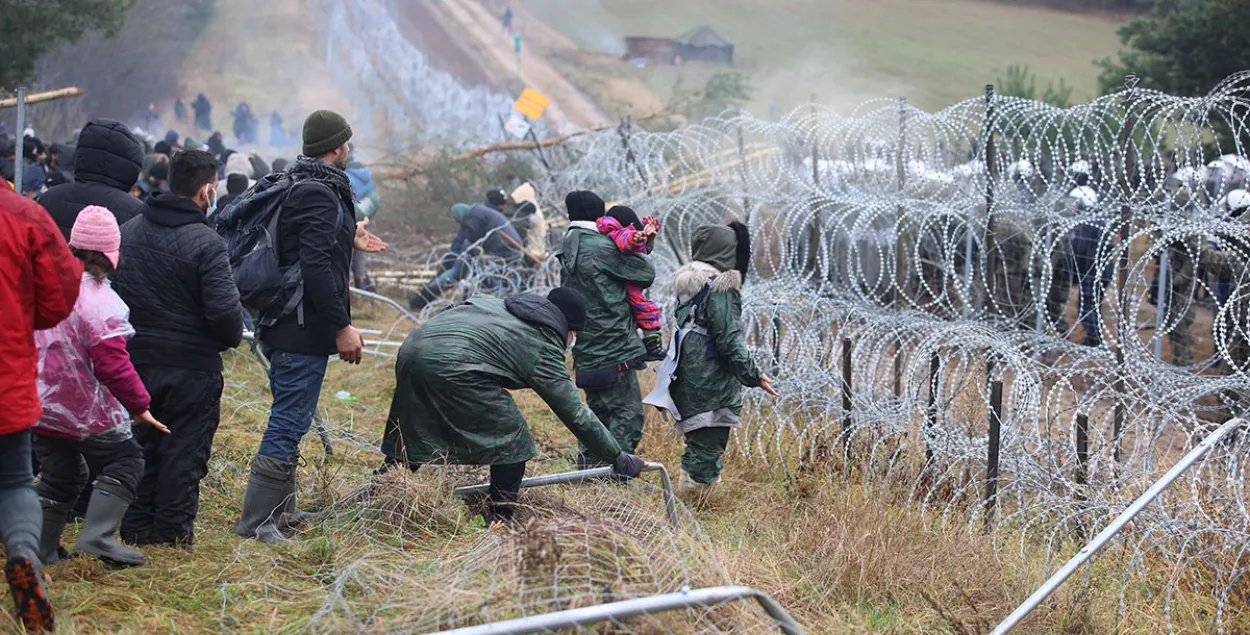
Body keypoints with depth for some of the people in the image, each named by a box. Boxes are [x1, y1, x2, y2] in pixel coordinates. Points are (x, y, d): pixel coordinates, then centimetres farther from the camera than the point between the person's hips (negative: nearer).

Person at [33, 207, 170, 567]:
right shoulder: (98, 301, -21)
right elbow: (113, 365, -20)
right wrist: (139, 405, -9)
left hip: (39, 406, 7)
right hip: (86, 411, -7)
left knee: (59, 474, 19)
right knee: (124, 462, 7)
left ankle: (42, 547, 18)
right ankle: (97, 535, -6)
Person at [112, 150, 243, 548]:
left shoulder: (127, 233, 4)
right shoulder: (206, 243, -17)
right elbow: (224, 310, -21)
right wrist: (233, 337, -1)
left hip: (135, 360, 6)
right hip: (191, 366, -6)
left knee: (139, 445, 15)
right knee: (184, 450, 4)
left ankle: (137, 528, 19)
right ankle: (173, 531, 7)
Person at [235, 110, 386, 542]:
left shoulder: (296, 187, 14)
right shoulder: (320, 194, -18)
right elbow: (315, 268, -25)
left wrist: (348, 240, 32)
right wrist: (342, 327, -22)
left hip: (283, 327, 11)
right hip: (305, 331, -11)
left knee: (289, 421, 19)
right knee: (288, 423, -7)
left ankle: (281, 510, 29)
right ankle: (256, 521, -5)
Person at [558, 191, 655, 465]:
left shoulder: (568, 252, 13)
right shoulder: (601, 248, -13)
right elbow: (647, 274, -8)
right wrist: (640, 252, 14)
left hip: (587, 354, 9)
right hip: (614, 349, -9)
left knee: (600, 412, 19)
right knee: (628, 414, -4)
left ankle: (587, 464, 21)